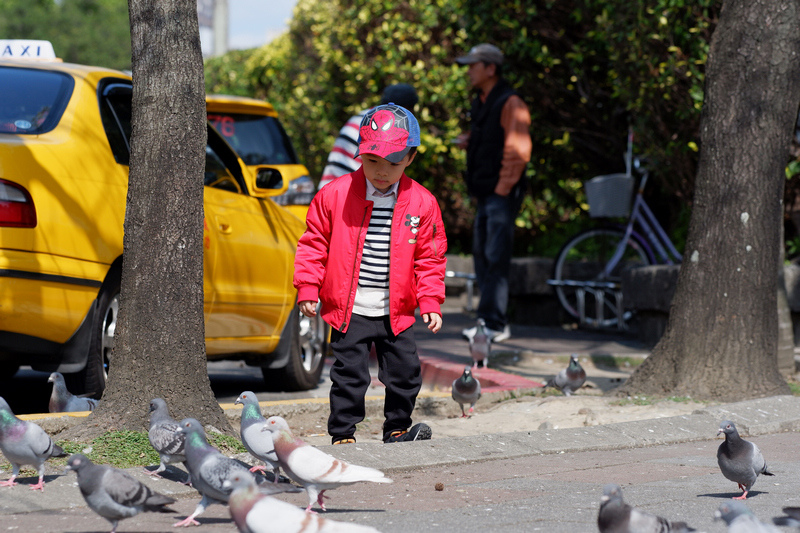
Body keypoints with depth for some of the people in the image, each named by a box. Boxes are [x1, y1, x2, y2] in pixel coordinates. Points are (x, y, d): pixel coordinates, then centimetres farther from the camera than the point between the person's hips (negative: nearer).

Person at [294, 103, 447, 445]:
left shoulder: (422, 203, -1)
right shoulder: (335, 195, -5)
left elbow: (430, 258, 7)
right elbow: (314, 244, 3)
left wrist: (430, 302, 2)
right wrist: (308, 289, -2)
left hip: (396, 312, 2)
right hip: (347, 310, -2)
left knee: (406, 373, 8)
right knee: (349, 375, 0)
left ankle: (397, 429, 26)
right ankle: (342, 434, 13)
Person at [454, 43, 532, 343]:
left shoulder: (510, 104, -13)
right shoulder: (481, 102, 18)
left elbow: (518, 151, -18)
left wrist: (503, 188, -18)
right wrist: (468, 141, 10)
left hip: (502, 194, -10)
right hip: (485, 193, 10)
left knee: (495, 258, -11)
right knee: (482, 255, 11)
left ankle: (494, 325, -11)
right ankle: (493, 321, 17)